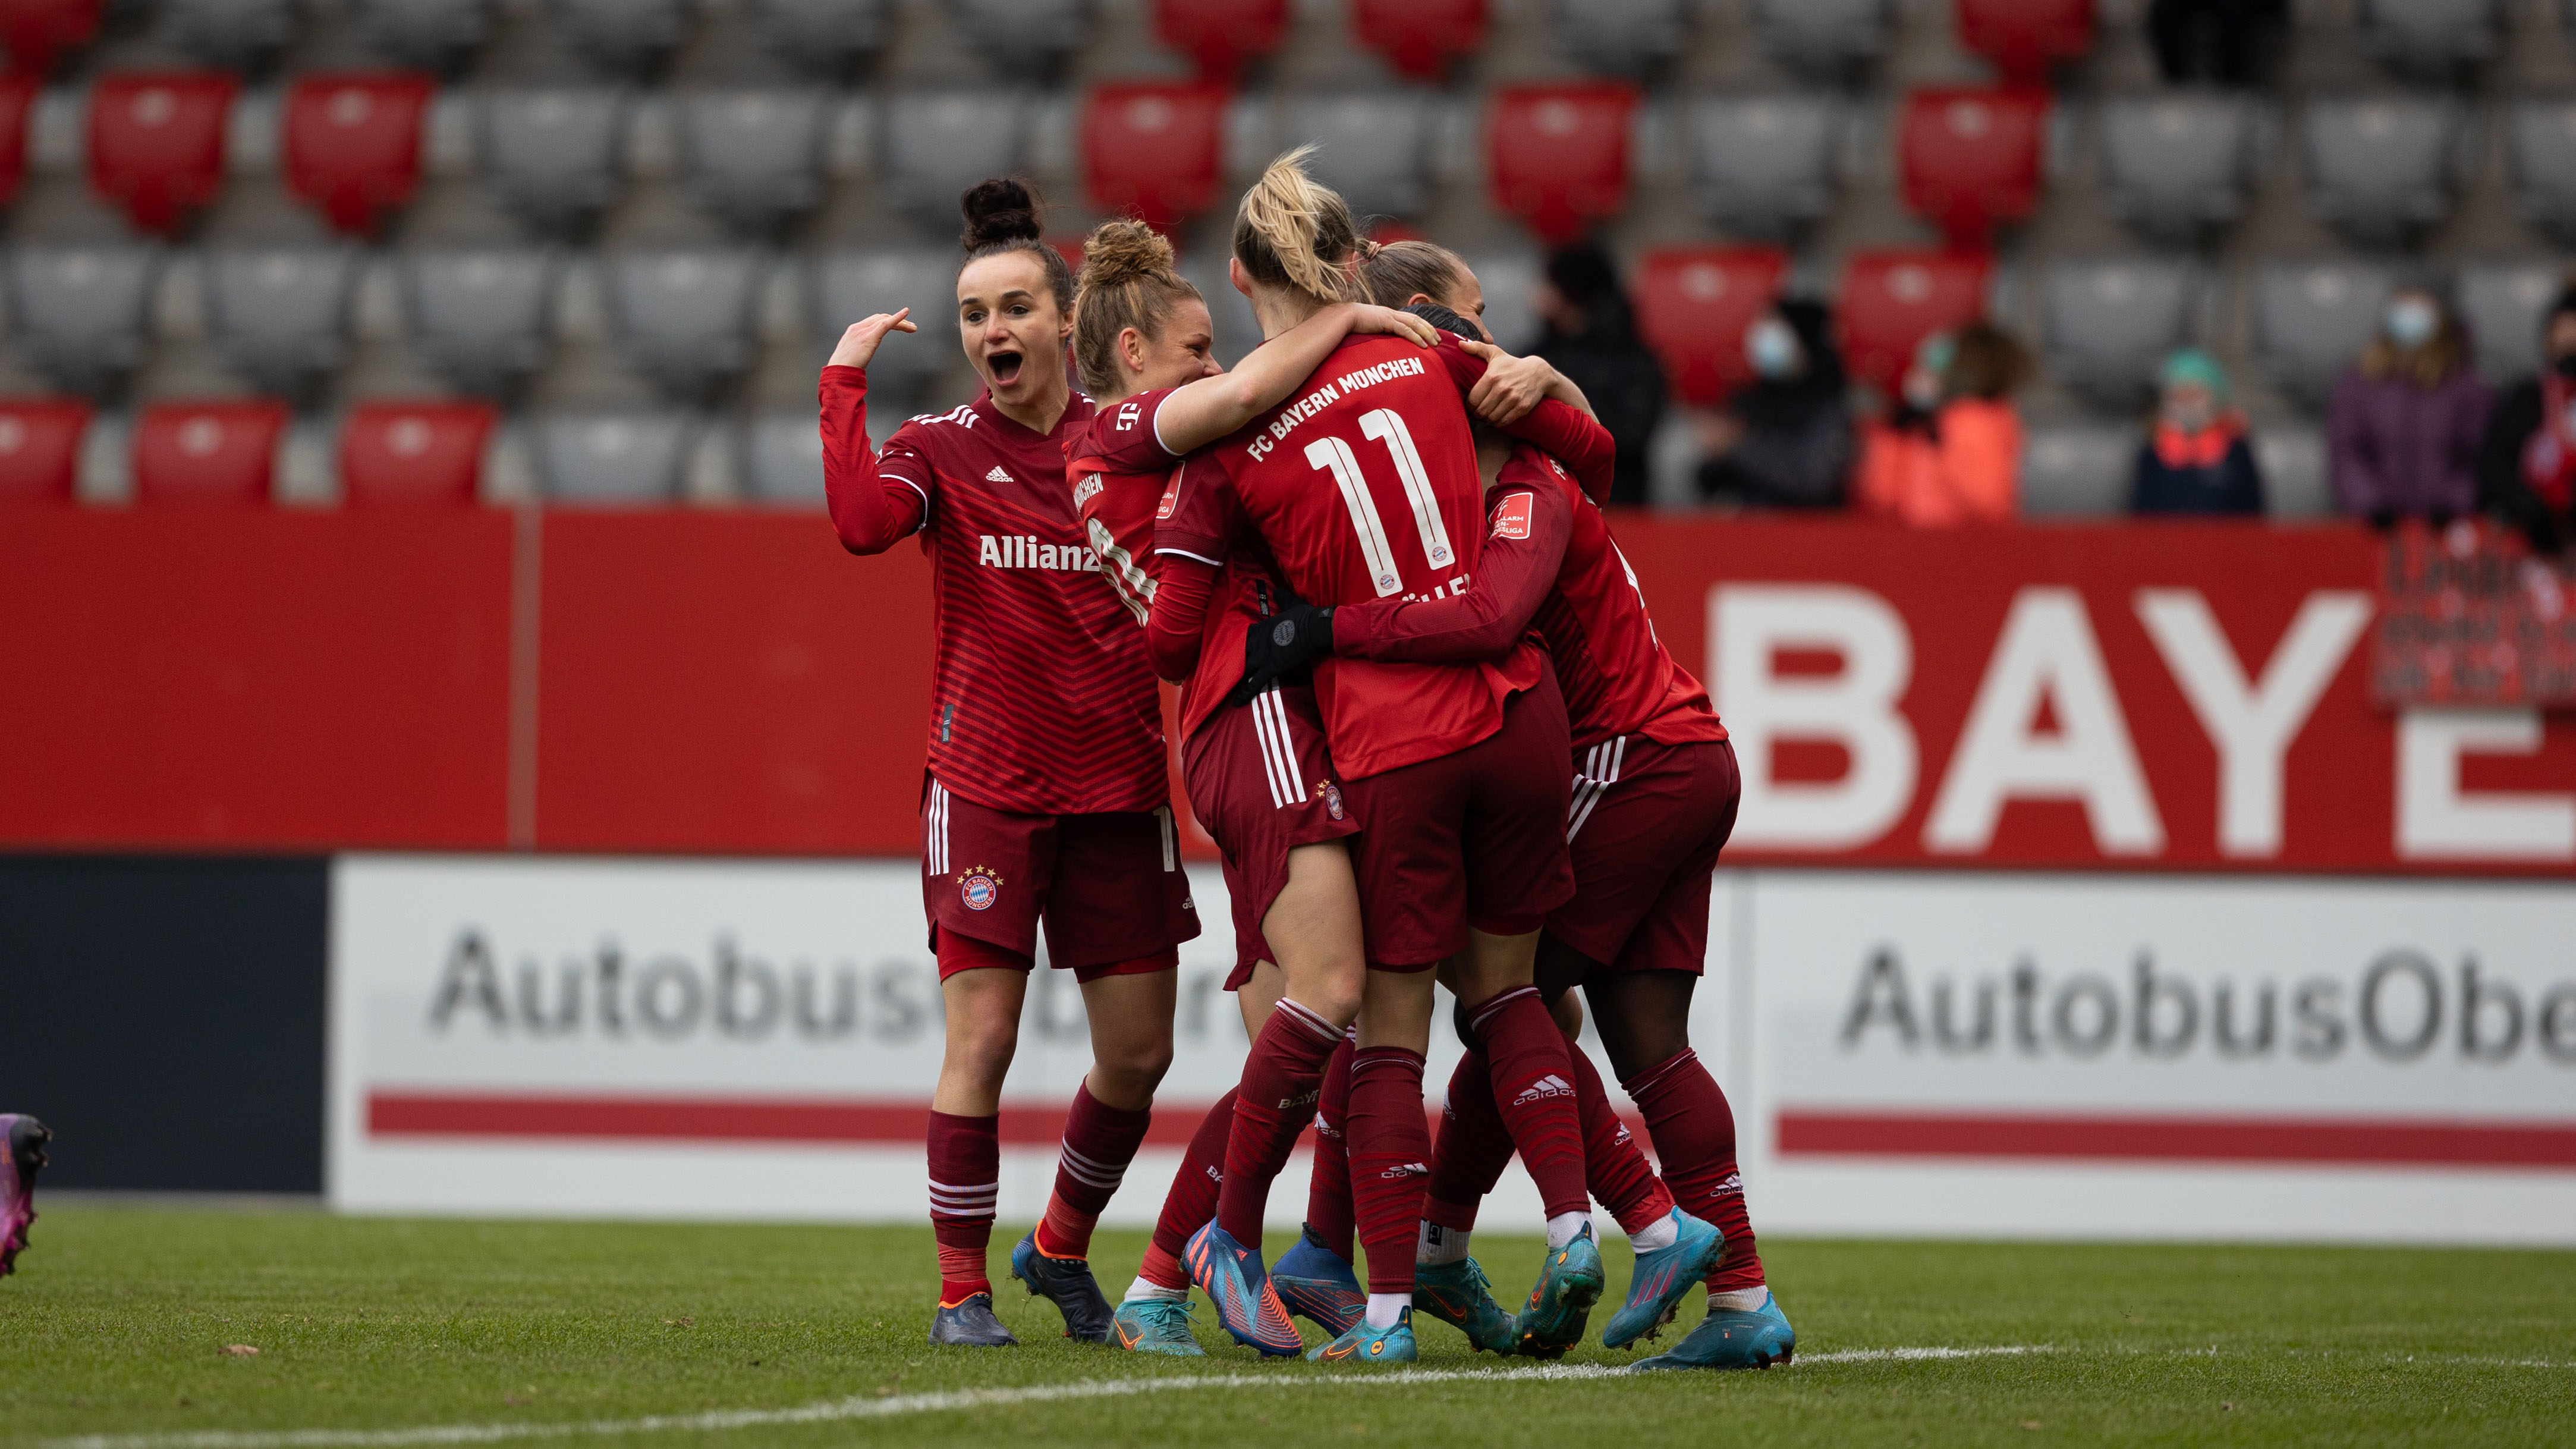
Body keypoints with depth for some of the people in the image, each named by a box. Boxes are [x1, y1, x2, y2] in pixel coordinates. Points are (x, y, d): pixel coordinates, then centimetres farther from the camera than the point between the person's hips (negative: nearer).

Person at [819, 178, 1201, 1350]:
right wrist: (843, 382, -17)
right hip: (986, 786, -3)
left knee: (1138, 1052, 5)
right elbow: (862, 521, -21)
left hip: (1118, 784, 3)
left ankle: (1062, 1248, 28)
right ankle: (962, 1288, 3)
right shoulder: (940, 449, 0)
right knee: (981, 1042, -8)